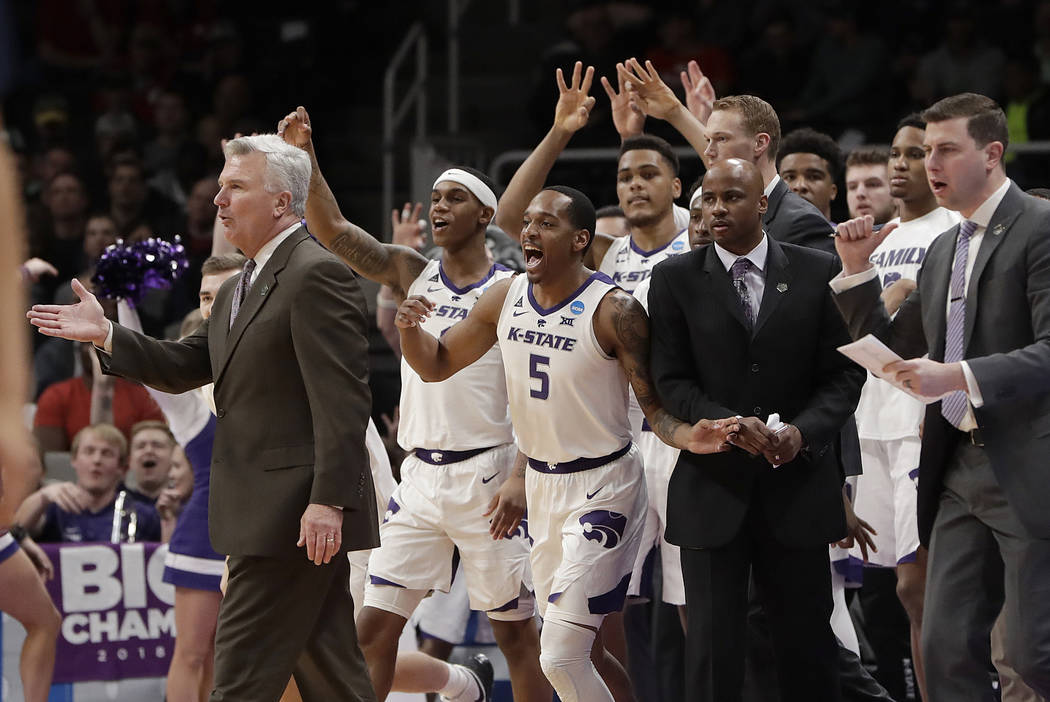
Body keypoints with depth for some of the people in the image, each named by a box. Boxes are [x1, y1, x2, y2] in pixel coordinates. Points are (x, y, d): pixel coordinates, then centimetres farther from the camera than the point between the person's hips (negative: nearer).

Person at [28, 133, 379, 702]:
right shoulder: (237, 290, 20)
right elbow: (185, 368, 22)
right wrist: (105, 335, 9)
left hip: (297, 511, -10)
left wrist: (328, 501, -25)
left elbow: (342, 400, -19)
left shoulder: (317, 275, -13)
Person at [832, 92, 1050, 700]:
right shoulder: (944, 250, 18)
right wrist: (856, 269, 10)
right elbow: (894, 352, 23)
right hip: (961, 472, 8)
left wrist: (960, 376, -27)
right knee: (949, 649, 4)